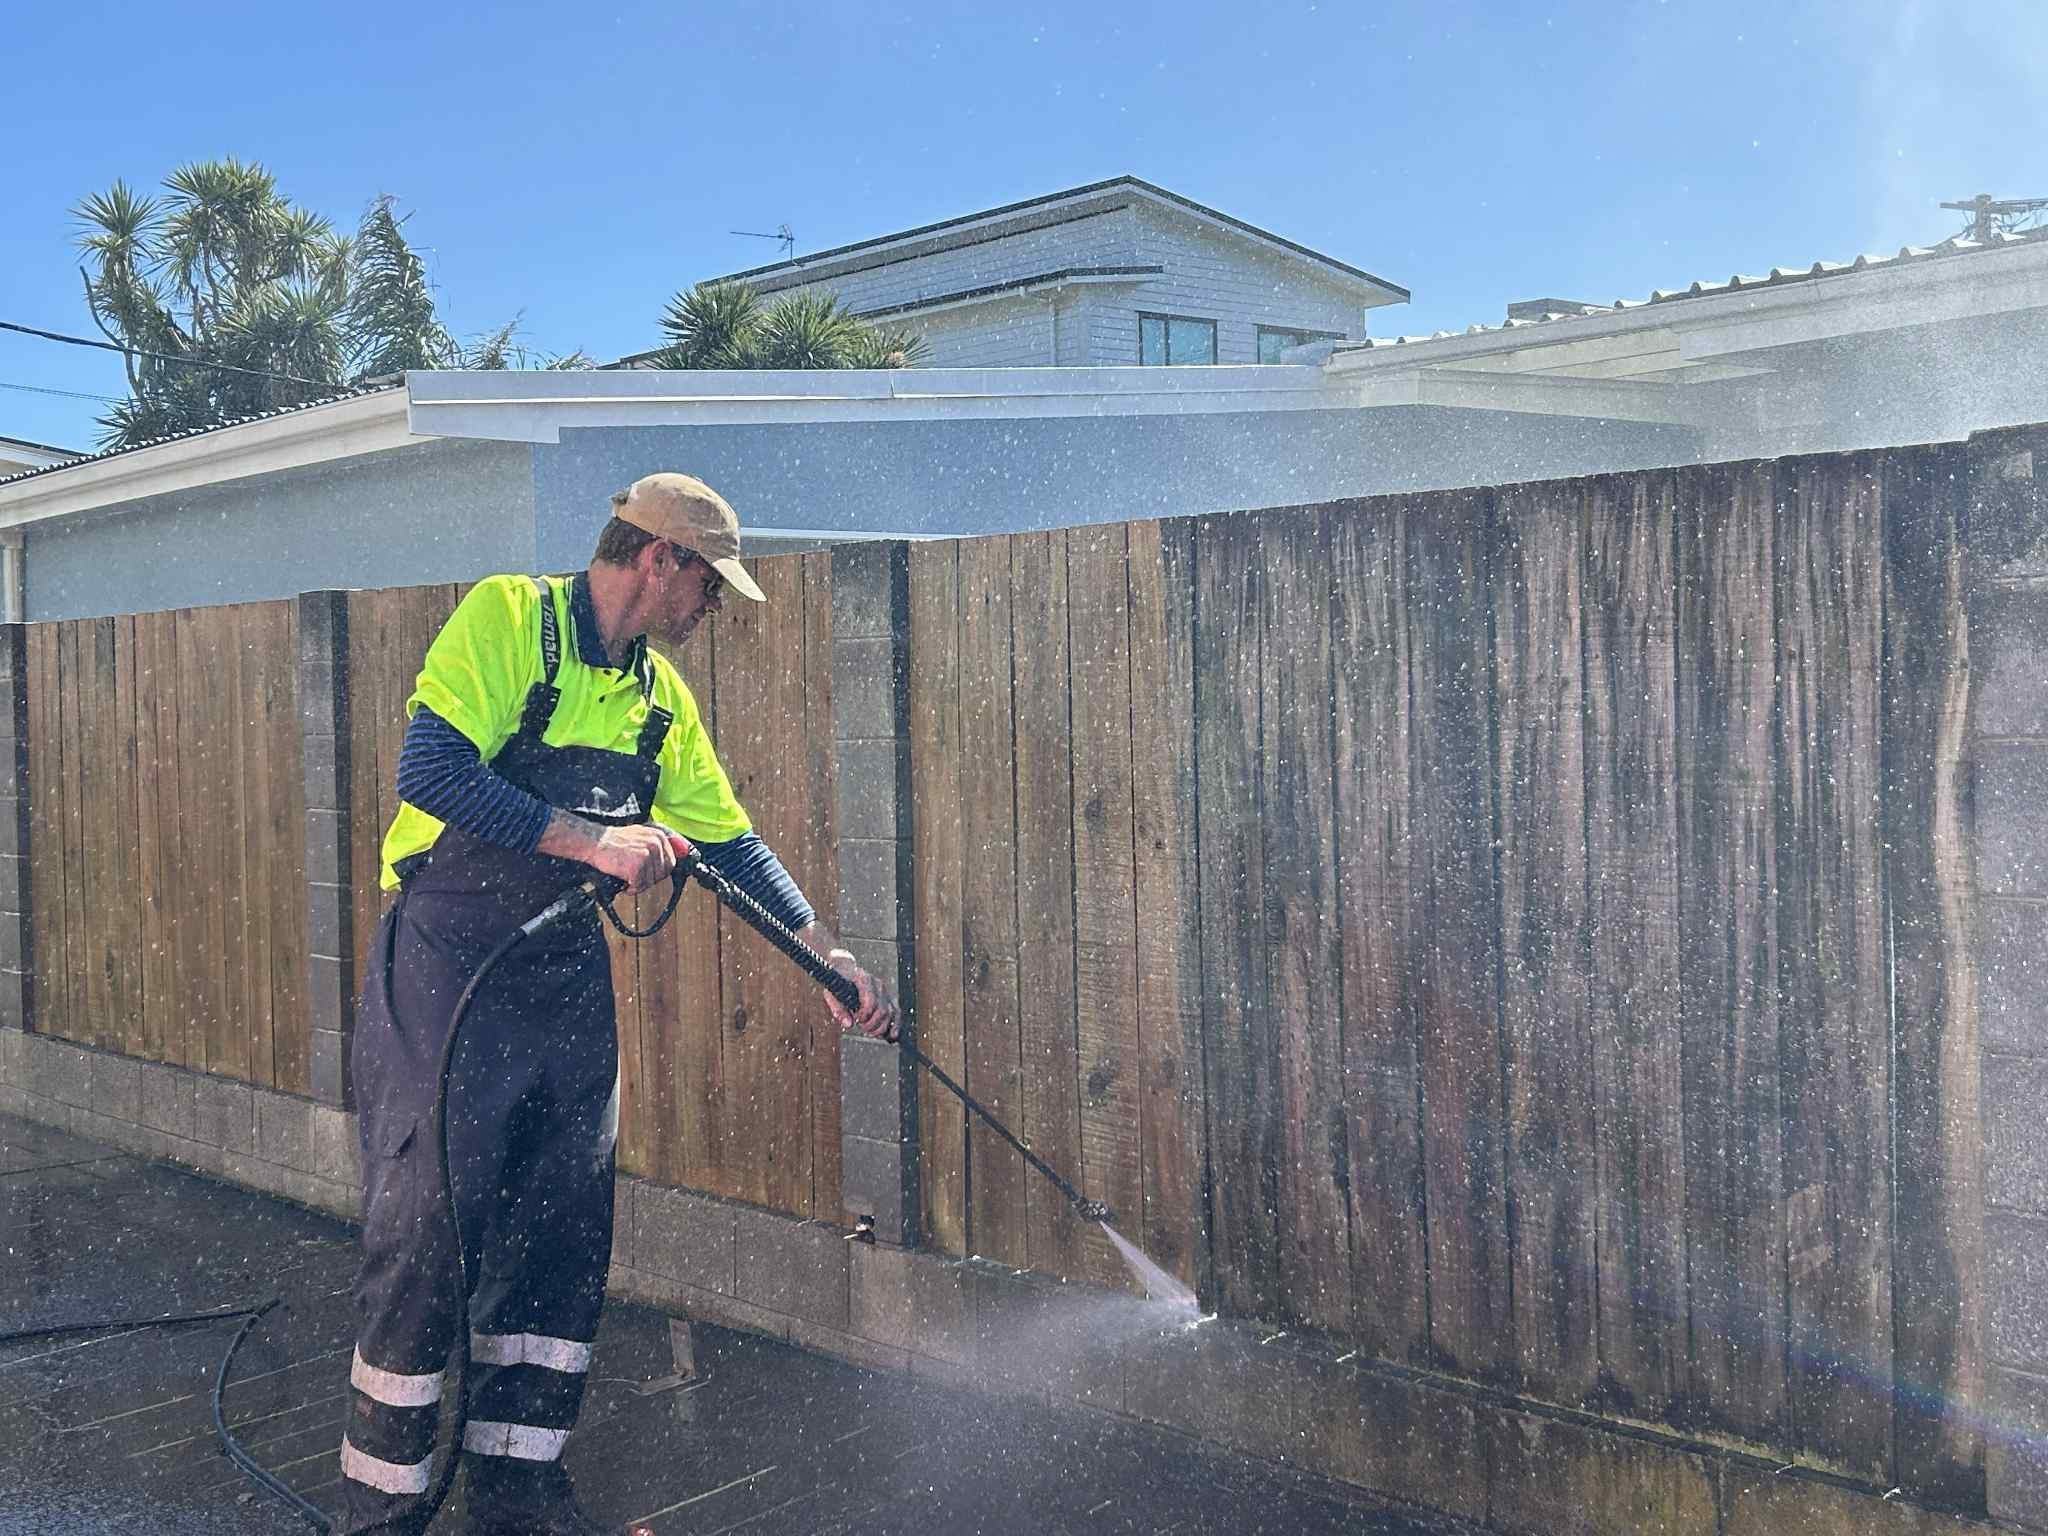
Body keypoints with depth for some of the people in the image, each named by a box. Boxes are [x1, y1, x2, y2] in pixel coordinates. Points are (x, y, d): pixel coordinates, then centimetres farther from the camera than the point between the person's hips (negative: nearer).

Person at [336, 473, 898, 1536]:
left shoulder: (659, 698, 12)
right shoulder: (508, 615, -10)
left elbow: (731, 843, 16)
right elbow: (430, 770, -22)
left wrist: (827, 955, 11)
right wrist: (591, 838, -23)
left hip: (569, 981, 7)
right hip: (447, 967, -7)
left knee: (561, 1241, 8)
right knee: (424, 1235, -4)